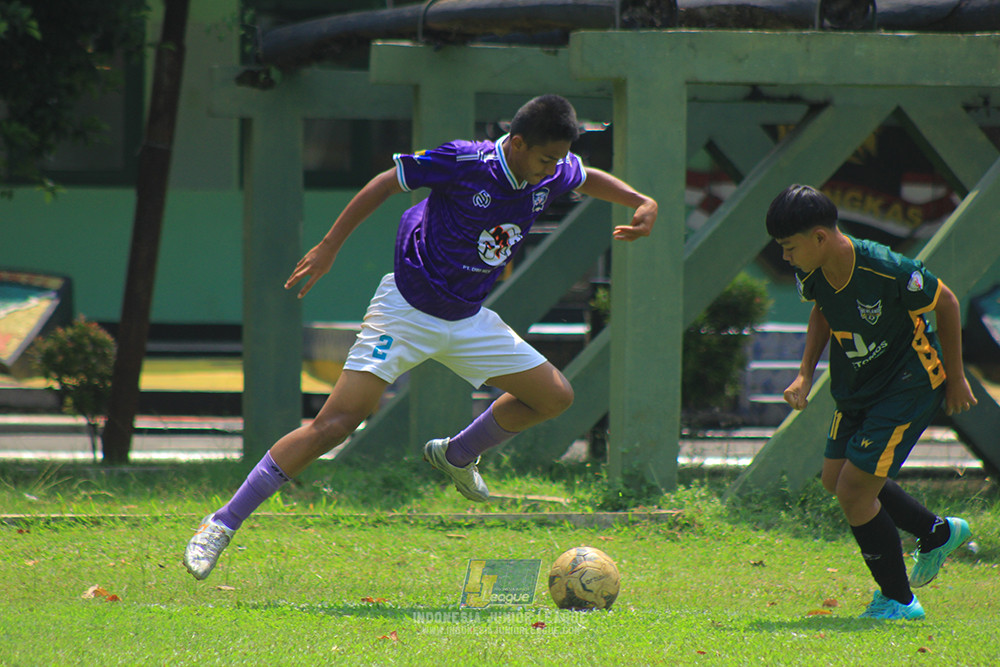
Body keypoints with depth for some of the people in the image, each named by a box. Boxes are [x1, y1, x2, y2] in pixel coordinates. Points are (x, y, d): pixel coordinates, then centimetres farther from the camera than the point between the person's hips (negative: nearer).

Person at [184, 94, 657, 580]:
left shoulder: (552, 175, -3)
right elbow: (386, 183, -10)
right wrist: (329, 247, -8)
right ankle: (223, 524, -14)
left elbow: (588, 179, 21)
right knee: (334, 425, -18)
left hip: (469, 320, 7)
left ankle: (456, 456, 29)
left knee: (555, 397, 5)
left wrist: (642, 203, 6)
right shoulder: (463, 162, -21)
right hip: (406, 312, -7)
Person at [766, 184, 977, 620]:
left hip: (910, 384, -8)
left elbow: (945, 303, -15)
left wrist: (955, 377, -5)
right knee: (835, 479, 14)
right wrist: (805, 374, 1)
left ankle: (898, 601, 4)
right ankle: (938, 534, 34)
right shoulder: (812, 274, -12)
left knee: (855, 490, -13)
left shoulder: (887, 270, -32)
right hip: (857, 388, 8)